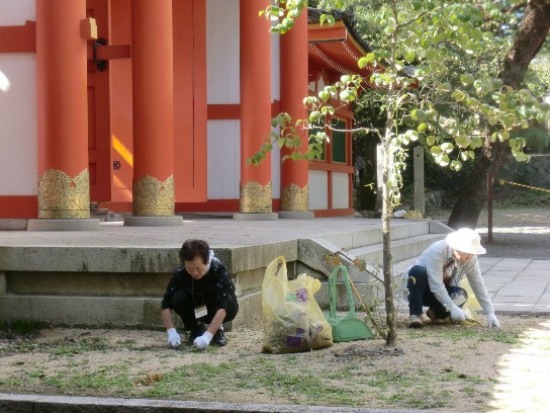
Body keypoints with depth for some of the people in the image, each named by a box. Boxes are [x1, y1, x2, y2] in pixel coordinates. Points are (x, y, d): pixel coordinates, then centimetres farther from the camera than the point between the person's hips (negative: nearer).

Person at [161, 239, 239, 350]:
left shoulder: (219, 271, -34)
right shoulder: (179, 273, -25)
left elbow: (222, 307, -42)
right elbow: (166, 304, -23)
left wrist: (207, 336, -52)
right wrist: (171, 331, -37)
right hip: (196, 311, 3)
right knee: (178, 299, -28)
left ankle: (217, 329, -8)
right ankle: (196, 328, -2)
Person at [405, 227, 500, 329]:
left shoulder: (471, 258, -15)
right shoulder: (437, 250, -30)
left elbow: (478, 286, -11)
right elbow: (436, 284, -36)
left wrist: (490, 313, -18)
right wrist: (452, 307, -43)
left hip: (443, 291, 4)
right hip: (421, 287, -4)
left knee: (461, 295, -29)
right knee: (418, 270, -37)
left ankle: (436, 312, 2)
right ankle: (415, 314, -26)